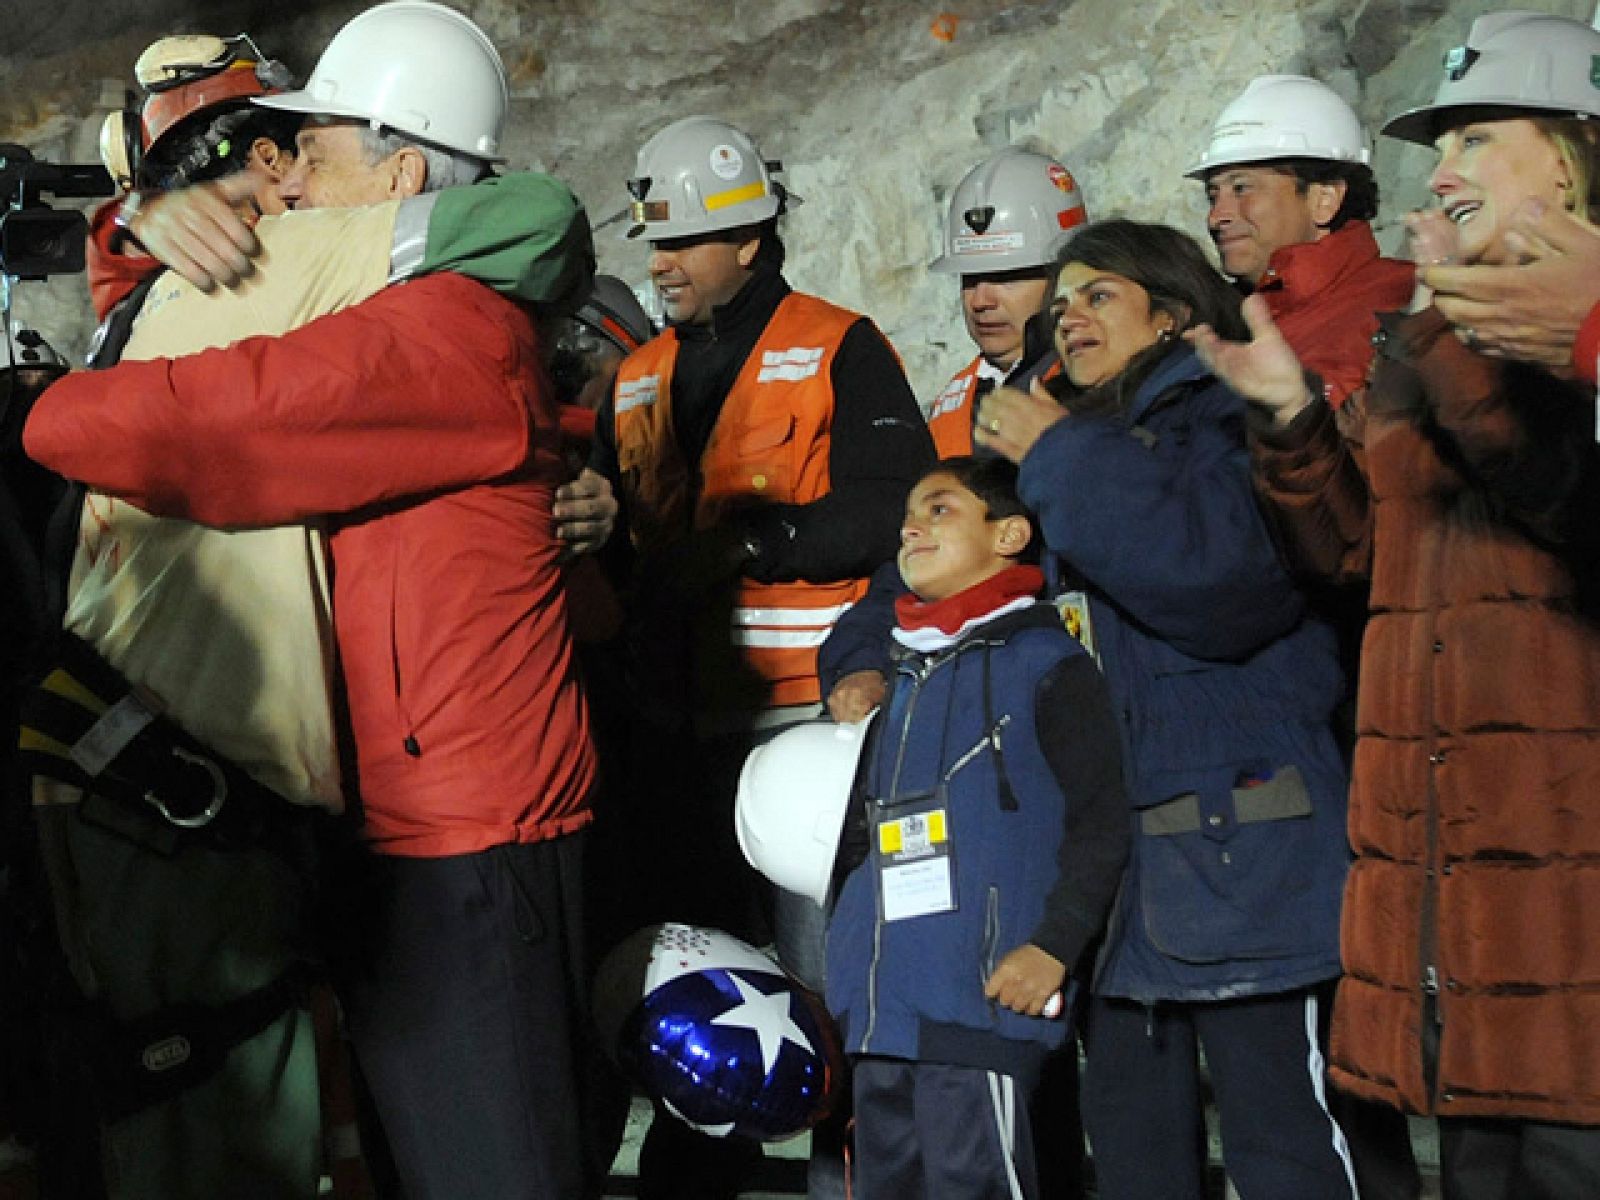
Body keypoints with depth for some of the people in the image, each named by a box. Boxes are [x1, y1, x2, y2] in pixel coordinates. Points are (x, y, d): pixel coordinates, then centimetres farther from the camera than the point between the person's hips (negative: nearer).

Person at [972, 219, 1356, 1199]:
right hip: (1111, 849, 8)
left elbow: (1222, 566, -25)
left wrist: (1060, 454, -16)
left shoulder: (1222, 417, -6)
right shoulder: (1083, 439, 18)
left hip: (1239, 850, -8)